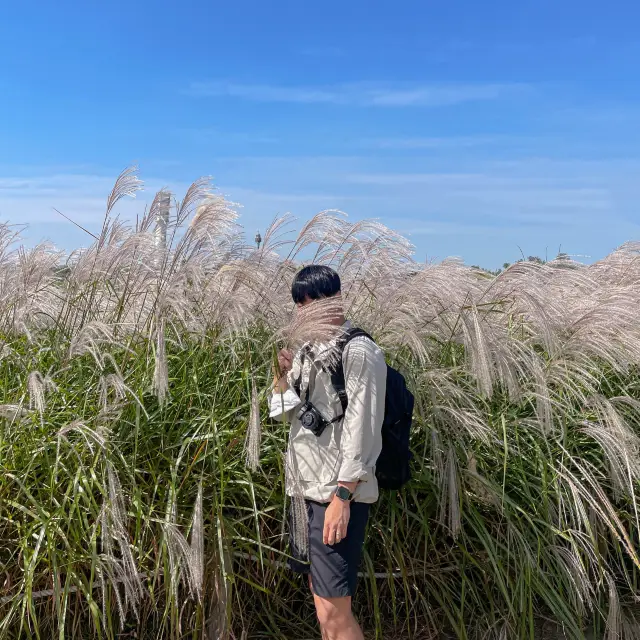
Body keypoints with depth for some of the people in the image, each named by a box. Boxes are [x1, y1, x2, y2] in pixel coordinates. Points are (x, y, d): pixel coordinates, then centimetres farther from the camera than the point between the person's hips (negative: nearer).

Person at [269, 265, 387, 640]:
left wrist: (342, 496, -20)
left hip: (338, 495, -8)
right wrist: (284, 374, -4)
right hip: (308, 490, 8)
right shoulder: (309, 351, 11)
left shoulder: (359, 351, -12)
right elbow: (287, 414, 14)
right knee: (322, 599, 18)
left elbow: (361, 429, -17)